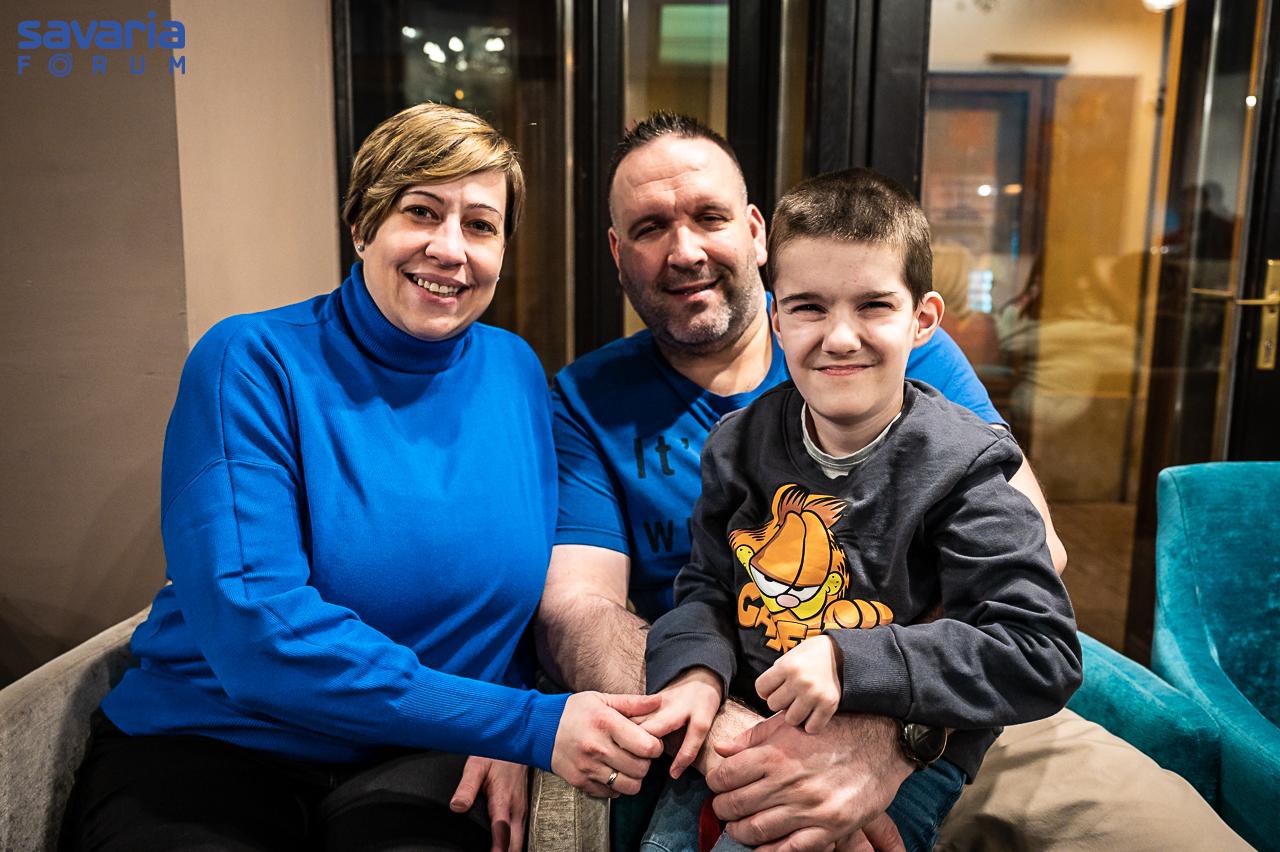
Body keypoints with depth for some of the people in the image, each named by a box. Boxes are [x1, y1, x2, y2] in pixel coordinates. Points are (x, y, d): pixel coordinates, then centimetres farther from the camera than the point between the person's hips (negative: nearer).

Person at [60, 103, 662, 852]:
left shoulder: (515, 371, 2)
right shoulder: (250, 363, -11)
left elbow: (534, 579, 10)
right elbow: (257, 628, -21)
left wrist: (508, 740, -8)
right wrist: (527, 722, -25)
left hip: (422, 761, 2)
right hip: (210, 748, -1)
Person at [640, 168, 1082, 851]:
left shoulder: (959, 463, -13)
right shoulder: (741, 444, 1)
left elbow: (1043, 655, -17)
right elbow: (706, 587, 10)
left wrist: (850, 661, -26)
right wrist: (696, 670, -13)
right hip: (742, 729, 5)